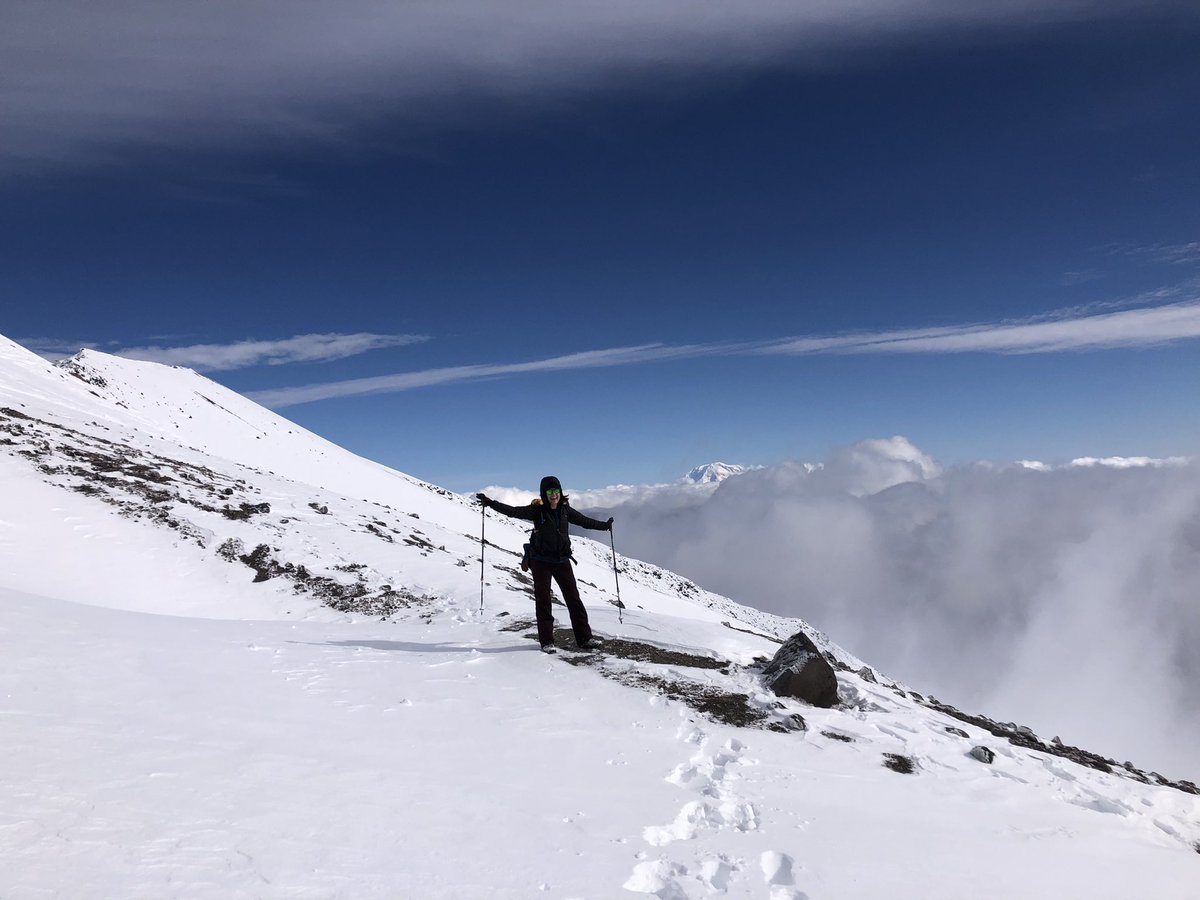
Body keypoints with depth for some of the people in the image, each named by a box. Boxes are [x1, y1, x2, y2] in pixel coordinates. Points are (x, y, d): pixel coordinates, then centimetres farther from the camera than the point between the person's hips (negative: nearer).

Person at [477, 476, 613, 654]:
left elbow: (584, 521, 19)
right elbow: (513, 511, -12)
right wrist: (490, 503, -20)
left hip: (562, 560, 3)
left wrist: (604, 525, 28)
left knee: (574, 598, 3)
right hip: (541, 561, -3)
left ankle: (584, 638, 8)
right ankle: (546, 641, 10)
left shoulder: (565, 510, 4)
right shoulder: (537, 510, -5)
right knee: (543, 600, 3)